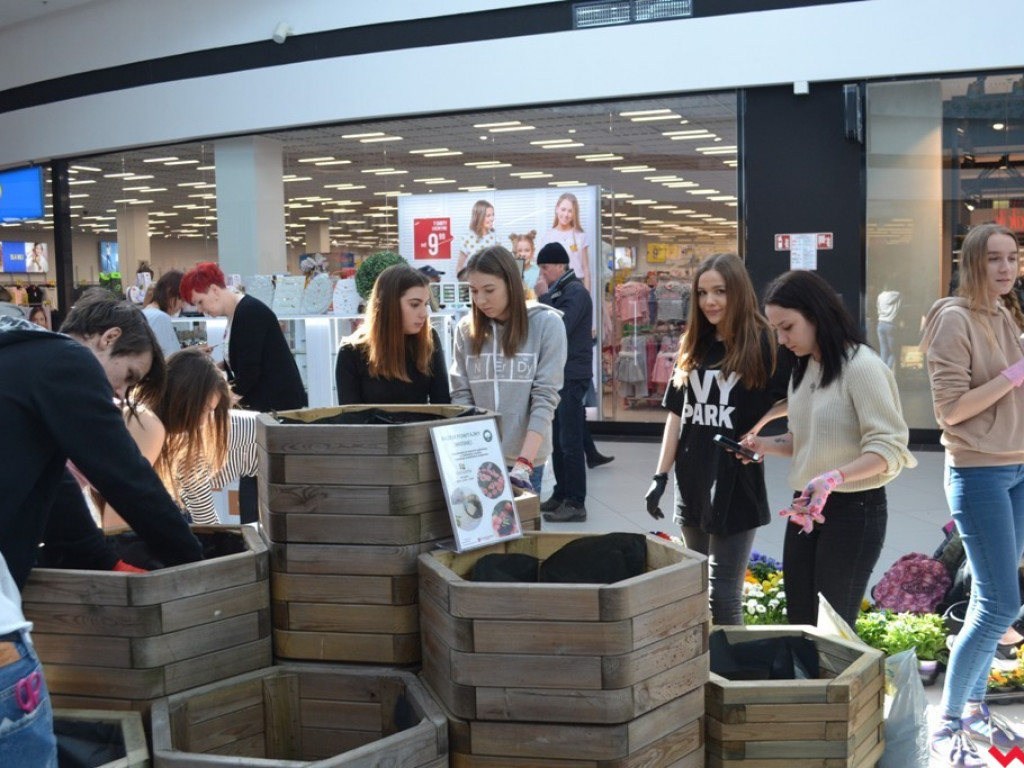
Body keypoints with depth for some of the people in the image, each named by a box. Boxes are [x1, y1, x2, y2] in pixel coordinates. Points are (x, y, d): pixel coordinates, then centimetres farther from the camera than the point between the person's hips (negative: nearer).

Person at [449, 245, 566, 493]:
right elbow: (460, 396, 3)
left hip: (526, 459, -2)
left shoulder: (546, 324, -6)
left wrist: (524, 463, -18)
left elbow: (545, 398, -9)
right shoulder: (466, 329, 3)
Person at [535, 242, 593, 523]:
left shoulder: (575, 292, -12)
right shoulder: (560, 291, 17)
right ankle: (561, 495, 22)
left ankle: (576, 504, -4)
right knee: (557, 441, 13)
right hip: (558, 375, 10)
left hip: (572, 377, -10)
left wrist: (545, 296, -17)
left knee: (570, 442, -8)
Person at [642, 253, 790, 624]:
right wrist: (661, 476, 10)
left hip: (737, 486, -6)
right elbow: (676, 413, 12)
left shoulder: (763, 345, -8)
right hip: (693, 483, 6)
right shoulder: (693, 347, 10)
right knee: (697, 590, 15)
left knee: (722, 595, -4)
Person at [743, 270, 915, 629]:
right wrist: (766, 445, 0)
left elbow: (888, 446, -21)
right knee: (800, 622, 12)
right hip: (805, 507, 8)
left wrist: (835, 478, -35)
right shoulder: (803, 369, 10)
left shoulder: (861, 366, -16)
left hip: (854, 509, -8)